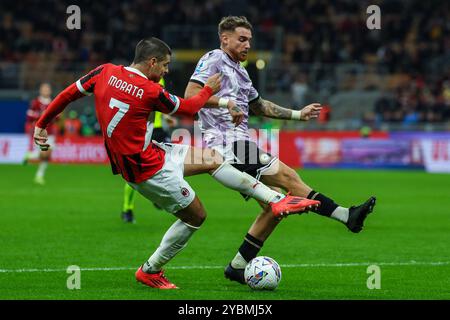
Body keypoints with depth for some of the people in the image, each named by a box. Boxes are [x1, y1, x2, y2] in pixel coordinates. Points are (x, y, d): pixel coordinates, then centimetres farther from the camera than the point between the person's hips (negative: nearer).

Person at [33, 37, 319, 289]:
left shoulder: (106, 72, -3)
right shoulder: (150, 91, -21)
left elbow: (68, 94, 3)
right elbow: (189, 108, -4)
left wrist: (42, 124, 16)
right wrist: (209, 90, 15)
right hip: (148, 170, -9)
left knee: (212, 159, 11)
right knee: (196, 216, 5)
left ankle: (275, 200, 12)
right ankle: (150, 271, 18)